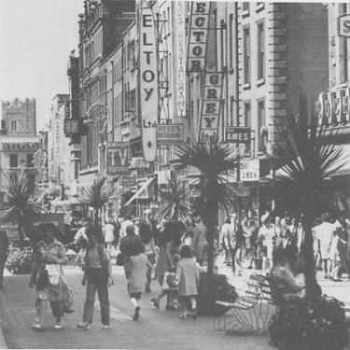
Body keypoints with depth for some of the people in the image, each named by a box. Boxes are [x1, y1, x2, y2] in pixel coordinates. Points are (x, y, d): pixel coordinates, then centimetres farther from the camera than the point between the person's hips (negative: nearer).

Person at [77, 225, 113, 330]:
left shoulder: (101, 248, -10)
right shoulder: (89, 248, 9)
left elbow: (108, 263, -11)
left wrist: (109, 277, -17)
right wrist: (84, 276, 18)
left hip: (101, 273, -5)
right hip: (91, 274, 5)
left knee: (103, 299, 3)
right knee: (89, 298, -4)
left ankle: (105, 322, 12)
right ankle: (86, 322, -9)